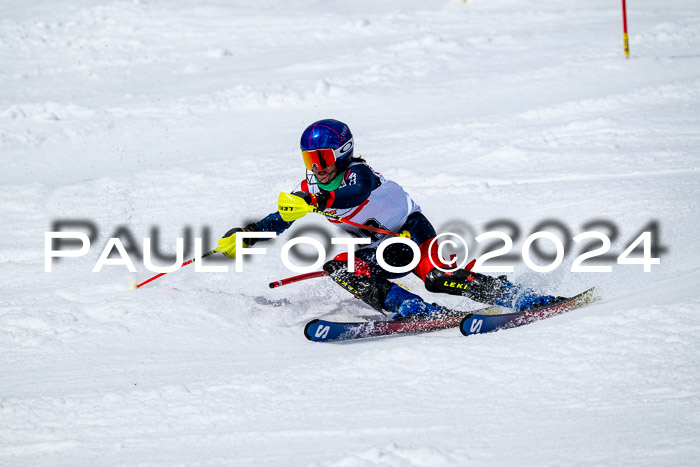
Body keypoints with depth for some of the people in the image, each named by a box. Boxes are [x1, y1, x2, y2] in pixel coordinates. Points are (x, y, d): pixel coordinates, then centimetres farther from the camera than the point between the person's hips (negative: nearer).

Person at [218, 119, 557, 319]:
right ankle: (414, 309, -34)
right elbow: (280, 220, 10)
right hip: (381, 250, 7)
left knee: (438, 277, -32)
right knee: (341, 268, -23)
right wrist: (246, 235, -6)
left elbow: (354, 193, -45)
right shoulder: (310, 187, 1)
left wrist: (314, 202, -61)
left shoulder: (358, 173, -21)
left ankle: (516, 297, -27)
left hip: (410, 229, -7)